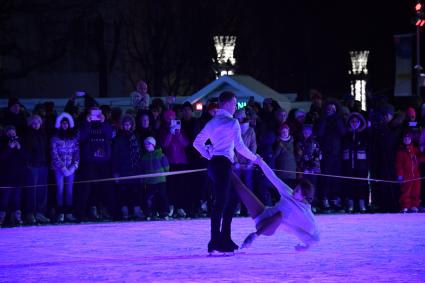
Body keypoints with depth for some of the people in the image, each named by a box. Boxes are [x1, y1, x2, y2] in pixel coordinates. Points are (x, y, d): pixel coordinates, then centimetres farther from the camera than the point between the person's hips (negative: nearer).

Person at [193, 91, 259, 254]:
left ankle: (225, 238, 17)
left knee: (232, 198, 18)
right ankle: (215, 243, -19)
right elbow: (239, 146, -11)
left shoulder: (212, 123, 19)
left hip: (214, 163, 9)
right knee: (220, 202, -13)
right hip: (223, 164, -9)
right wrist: (253, 157, 3)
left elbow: (197, 143, 20)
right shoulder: (232, 122, -6)